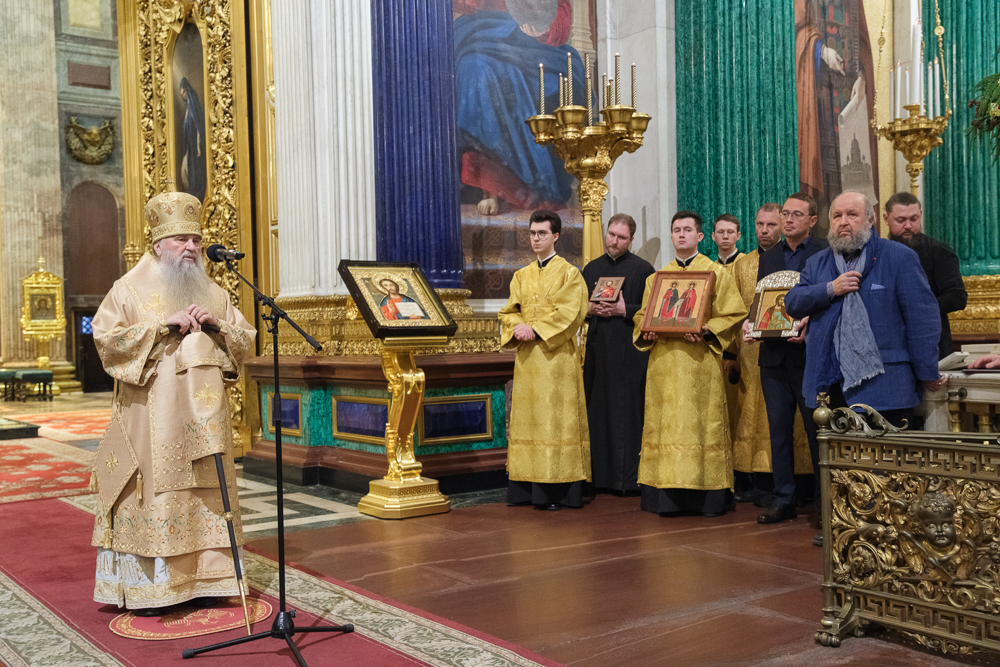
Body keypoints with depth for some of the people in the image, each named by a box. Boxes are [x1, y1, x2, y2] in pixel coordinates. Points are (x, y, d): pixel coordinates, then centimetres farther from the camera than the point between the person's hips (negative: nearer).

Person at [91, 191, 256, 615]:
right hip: (151, 417, -4)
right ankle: (145, 589, 4)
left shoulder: (212, 292, 14)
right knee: (153, 491, -5)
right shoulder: (131, 288, 2)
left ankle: (202, 580, 15)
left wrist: (216, 325, -8)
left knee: (204, 494, 6)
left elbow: (246, 343, 11)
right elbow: (106, 338, -10)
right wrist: (163, 326, -17)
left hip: (202, 418, 4)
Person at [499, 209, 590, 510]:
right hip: (526, 357, 6)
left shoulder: (569, 273, -1)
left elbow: (569, 313, -11)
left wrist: (536, 330, -16)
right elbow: (508, 312, 12)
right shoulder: (521, 276, 16)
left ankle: (557, 490, -4)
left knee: (555, 418, -6)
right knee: (527, 417, 5)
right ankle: (527, 488, 10)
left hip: (556, 357, -5)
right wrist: (518, 327, -9)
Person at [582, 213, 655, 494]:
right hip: (598, 351, 4)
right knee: (599, 410, 4)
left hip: (630, 352, -4)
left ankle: (631, 477, 1)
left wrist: (625, 310, -14)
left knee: (629, 411, -5)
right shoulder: (592, 269, 14)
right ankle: (601, 475, 11)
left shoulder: (642, 269, 1)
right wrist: (590, 310, -3)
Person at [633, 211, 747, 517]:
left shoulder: (716, 272, 6)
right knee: (665, 424, 1)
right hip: (664, 362, 4)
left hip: (700, 361, -4)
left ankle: (708, 496, 0)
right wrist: (646, 331, -4)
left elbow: (733, 314, -1)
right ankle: (667, 495, 5)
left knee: (702, 422, -5)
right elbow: (642, 315, 18)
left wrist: (706, 330, -16)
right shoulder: (656, 277, 18)